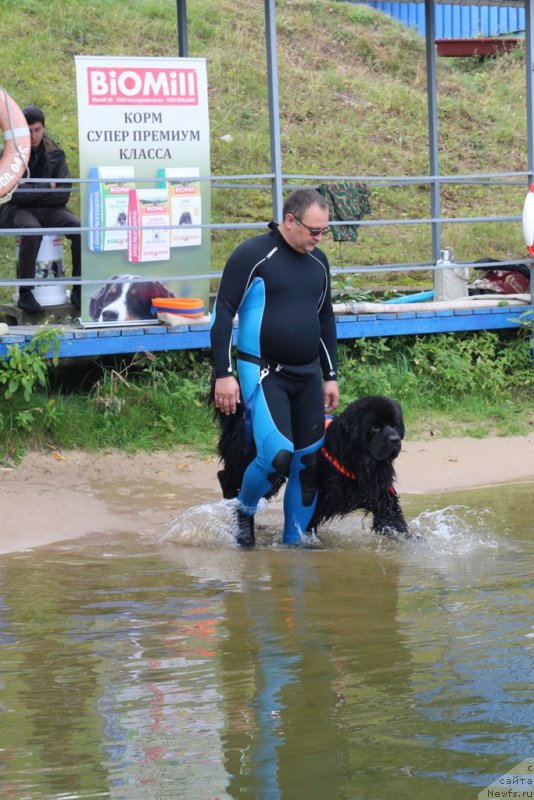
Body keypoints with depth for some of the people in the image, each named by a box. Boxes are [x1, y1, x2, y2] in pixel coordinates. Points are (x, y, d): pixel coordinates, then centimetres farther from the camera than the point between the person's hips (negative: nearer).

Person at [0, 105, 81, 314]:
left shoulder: (54, 154, 7)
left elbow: (63, 193, 0)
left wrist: (31, 192, -8)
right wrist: (45, 188, -10)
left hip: (49, 210, 3)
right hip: (19, 210, -3)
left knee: (80, 229, -24)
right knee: (32, 231, -37)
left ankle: (79, 290, -16)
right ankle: (25, 293, -28)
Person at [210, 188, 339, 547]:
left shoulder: (318, 261, 11)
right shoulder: (253, 255, -10)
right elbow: (223, 314, -10)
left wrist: (331, 376, 20)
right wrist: (224, 374, -14)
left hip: (307, 376, 7)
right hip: (263, 375, -7)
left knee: (310, 463, 4)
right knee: (277, 457, -18)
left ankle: (294, 541, 17)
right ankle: (244, 511, 11)